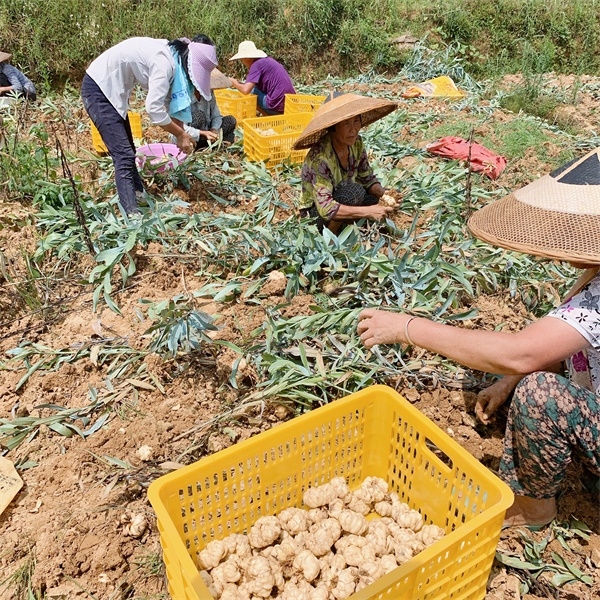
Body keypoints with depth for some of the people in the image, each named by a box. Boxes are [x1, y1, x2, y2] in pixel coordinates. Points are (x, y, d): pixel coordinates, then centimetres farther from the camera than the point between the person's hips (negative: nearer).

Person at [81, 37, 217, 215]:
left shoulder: (171, 55, 4)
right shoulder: (164, 62, -24)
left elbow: (170, 101, 8)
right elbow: (154, 108, -29)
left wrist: (181, 134, 0)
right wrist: (180, 134, -18)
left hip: (110, 88, 10)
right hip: (98, 88, -10)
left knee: (127, 149, 16)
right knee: (124, 155, -14)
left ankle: (139, 195, 27)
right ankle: (132, 213, -15)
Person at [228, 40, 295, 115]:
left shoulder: (256, 65, -11)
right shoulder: (267, 60, 16)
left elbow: (245, 90, -19)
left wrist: (234, 82, 1)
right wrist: (239, 84, 18)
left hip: (277, 107, -9)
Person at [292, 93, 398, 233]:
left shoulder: (356, 143, -10)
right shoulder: (320, 157, -31)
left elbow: (368, 179, 1)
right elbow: (326, 209, -38)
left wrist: (384, 194, -22)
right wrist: (368, 211, -42)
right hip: (315, 212, -8)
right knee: (354, 190, -32)